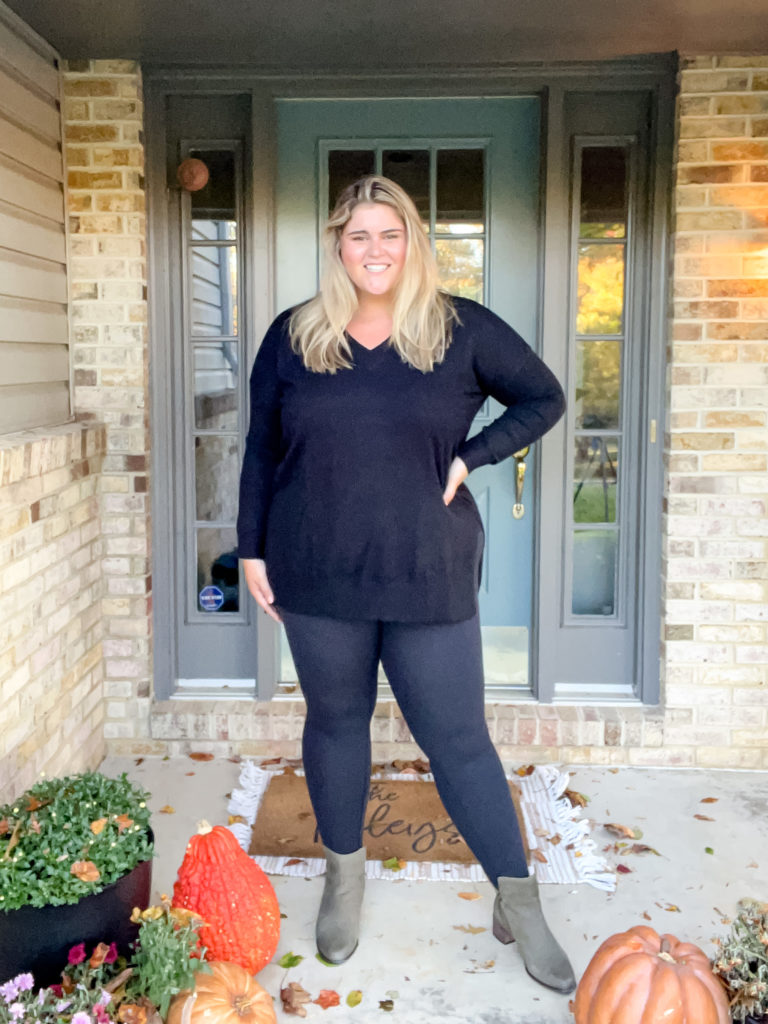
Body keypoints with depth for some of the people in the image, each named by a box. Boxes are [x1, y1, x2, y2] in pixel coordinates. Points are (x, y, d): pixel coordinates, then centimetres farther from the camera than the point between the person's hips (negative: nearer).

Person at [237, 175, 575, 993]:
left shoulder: (462, 329, -2)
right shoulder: (293, 336, 3)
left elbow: (543, 399, 7)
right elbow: (261, 451, 8)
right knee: (334, 723, 15)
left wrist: (470, 458, -5)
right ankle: (343, 878, 37)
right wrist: (252, 549, 6)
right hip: (319, 579, 2)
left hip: (429, 579, -1)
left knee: (457, 738, 4)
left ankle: (518, 905, 20)